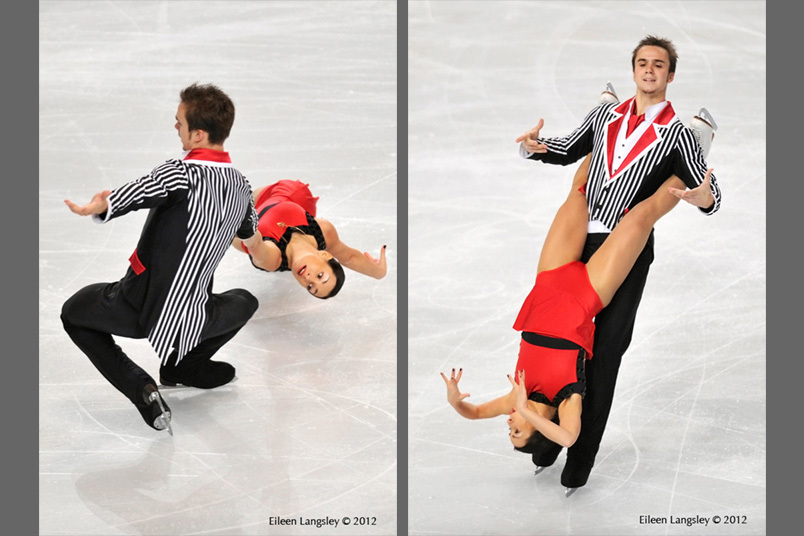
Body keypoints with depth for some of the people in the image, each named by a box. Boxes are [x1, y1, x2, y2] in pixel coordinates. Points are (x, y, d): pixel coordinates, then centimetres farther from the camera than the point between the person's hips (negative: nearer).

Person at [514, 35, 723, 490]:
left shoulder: (676, 134, -1)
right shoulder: (606, 114, 12)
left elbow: (709, 191, -6)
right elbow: (567, 152, 20)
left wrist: (706, 197, -30)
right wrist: (535, 146, -1)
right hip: (581, 239, 4)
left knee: (606, 350, 0)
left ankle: (581, 457, 8)